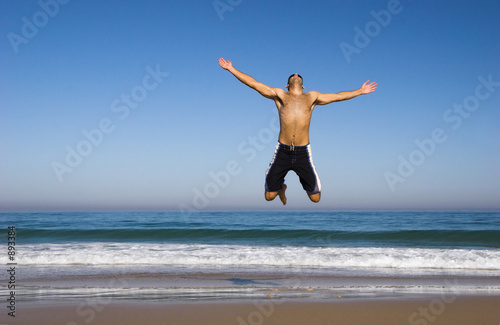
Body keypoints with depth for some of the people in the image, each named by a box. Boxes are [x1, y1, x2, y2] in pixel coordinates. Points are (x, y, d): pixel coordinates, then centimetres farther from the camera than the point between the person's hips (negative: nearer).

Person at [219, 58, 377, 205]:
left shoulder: (311, 97, 16)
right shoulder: (279, 95, 12)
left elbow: (337, 96, 24)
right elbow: (253, 83, 10)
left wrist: (361, 91, 27)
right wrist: (231, 69, 8)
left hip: (303, 152, 1)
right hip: (282, 151, -1)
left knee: (315, 198, 4)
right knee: (269, 196, 5)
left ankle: (306, 185, 39)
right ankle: (281, 188, 40)